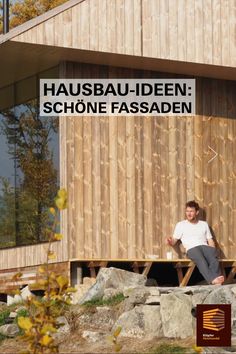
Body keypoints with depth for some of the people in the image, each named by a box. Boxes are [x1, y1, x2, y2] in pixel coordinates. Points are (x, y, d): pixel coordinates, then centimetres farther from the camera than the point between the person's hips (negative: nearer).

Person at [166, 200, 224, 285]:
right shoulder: (181, 225, 18)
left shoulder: (204, 224, 26)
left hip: (205, 246, 3)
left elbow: (210, 241, 22)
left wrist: (213, 251, 0)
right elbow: (174, 241, 13)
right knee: (201, 260, -39)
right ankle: (213, 280, -61)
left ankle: (217, 278, -58)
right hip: (192, 248, -3)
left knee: (213, 258, -36)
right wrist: (170, 242, -13)